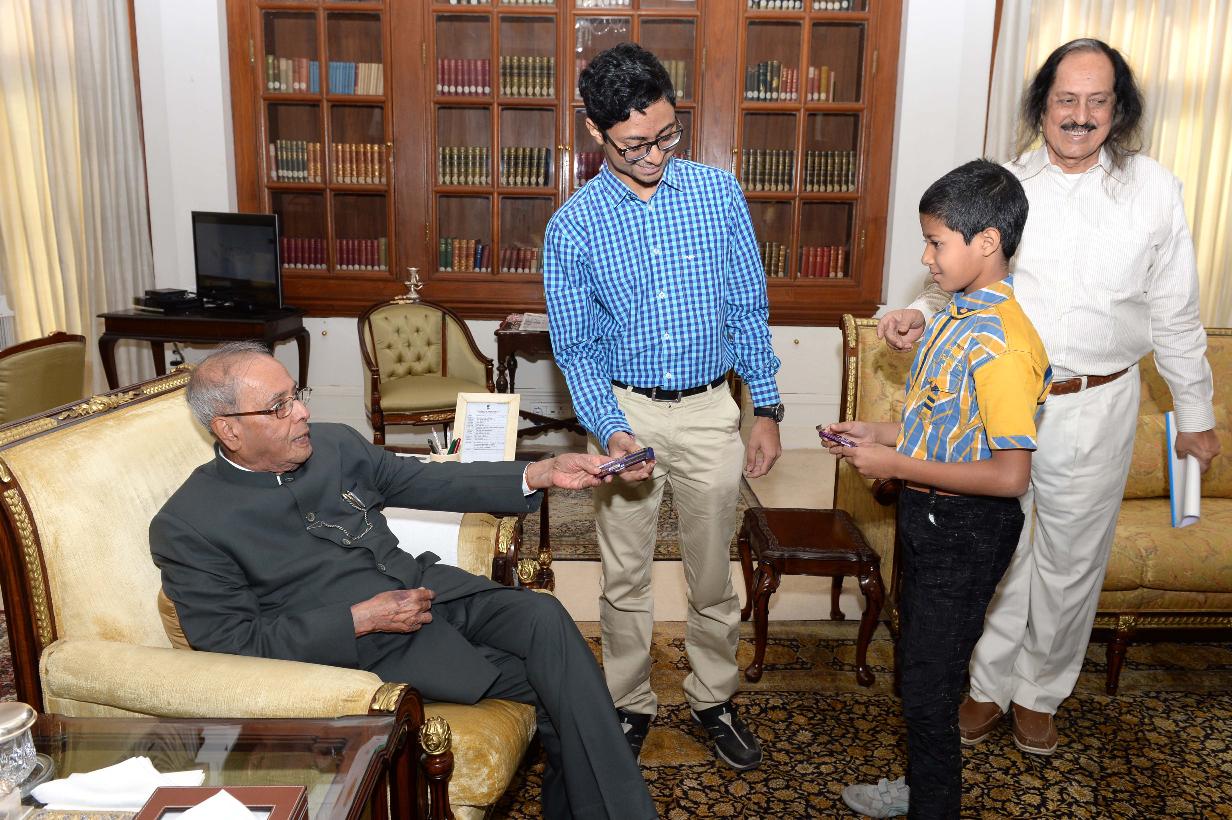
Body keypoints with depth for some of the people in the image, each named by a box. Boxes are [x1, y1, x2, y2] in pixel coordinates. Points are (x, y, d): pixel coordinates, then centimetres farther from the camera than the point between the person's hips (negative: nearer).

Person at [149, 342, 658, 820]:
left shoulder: (335, 444, 7)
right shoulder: (186, 527, -8)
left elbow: (429, 482, 11)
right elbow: (233, 643, -11)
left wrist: (543, 473, 0)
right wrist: (362, 619, -18)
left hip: (428, 587, 5)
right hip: (358, 646, -5)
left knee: (544, 618, -22)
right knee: (553, 683, -18)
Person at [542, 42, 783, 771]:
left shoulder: (720, 193, -4)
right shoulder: (574, 226, -7)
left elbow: (750, 309, 2)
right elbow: (575, 345, -4)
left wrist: (767, 410, 0)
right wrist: (611, 431, -18)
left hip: (710, 410, 1)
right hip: (626, 411, 0)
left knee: (714, 573, 13)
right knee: (627, 576, 12)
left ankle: (715, 697, 35)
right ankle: (631, 704, 32)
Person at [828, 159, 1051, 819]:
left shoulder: (1003, 345, -25)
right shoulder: (957, 317, 6)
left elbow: (1009, 474, -28)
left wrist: (895, 465, -24)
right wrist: (880, 432, 3)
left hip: (965, 531, -10)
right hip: (928, 516, 10)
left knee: (929, 689, 4)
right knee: (914, 665, 24)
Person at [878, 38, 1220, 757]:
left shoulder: (1154, 190, 1)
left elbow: (1176, 316, 6)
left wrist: (1197, 415, 9)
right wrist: (920, 316, -14)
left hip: (1095, 408, 0)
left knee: (1071, 561, 12)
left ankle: (1041, 693, 33)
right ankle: (991, 684, 31)